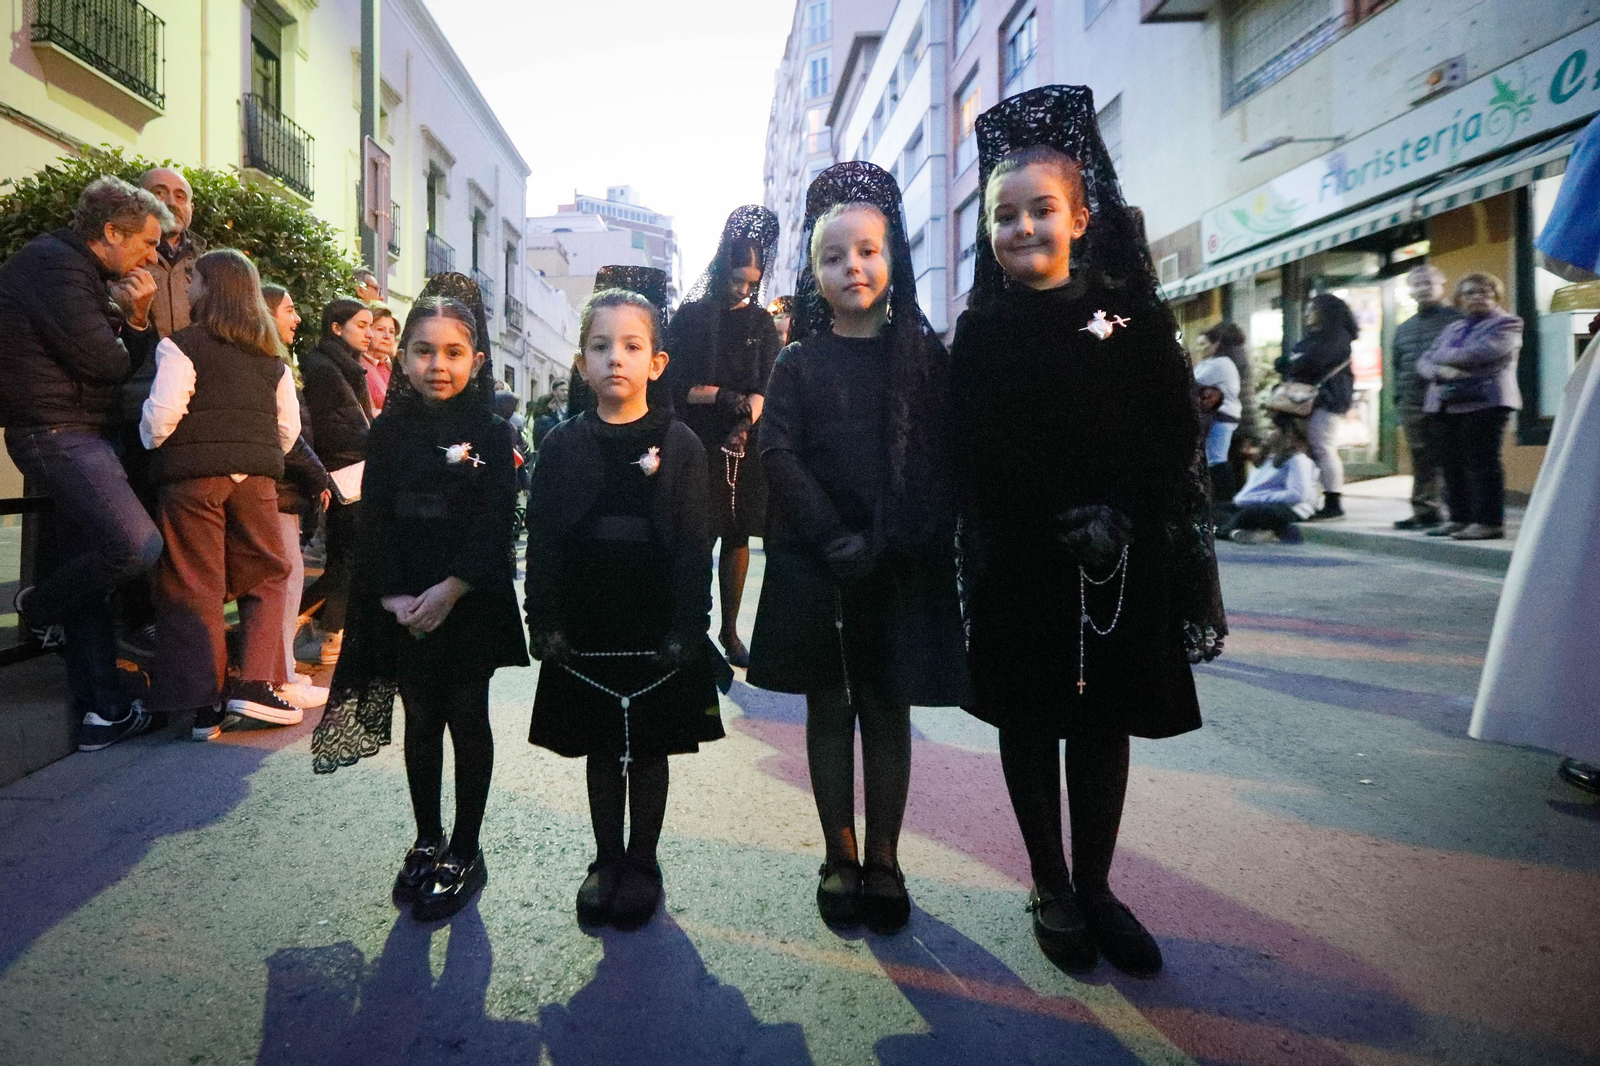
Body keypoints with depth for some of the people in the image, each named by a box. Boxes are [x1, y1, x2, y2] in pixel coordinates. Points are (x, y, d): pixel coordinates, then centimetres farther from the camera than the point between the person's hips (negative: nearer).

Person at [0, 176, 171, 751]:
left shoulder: (82, 273, 18)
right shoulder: (55, 264, -11)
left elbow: (128, 360, 15)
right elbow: (102, 362, -18)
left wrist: (137, 319, -1)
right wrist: (126, 339, 1)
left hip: (77, 434, 10)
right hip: (56, 430, -10)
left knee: (88, 570, 8)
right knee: (138, 546, -23)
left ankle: (103, 711, 13)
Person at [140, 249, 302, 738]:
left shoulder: (182, 345, -3)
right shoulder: (273, 354, 12)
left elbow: (161, 417, -10)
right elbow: (289, 426, 12)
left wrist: (151, 444, 10)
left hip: (192, 476, -3)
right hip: (255, 477, 3)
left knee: (196, 587, 2)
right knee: (267, 578, 12)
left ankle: (206, 706, 4)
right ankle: (255, 684, 0)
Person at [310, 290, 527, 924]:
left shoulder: (491, 431, -5)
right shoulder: (388, 431, 4)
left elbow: (496, 522, -11)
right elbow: (375, 519, 1)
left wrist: (447, 592, -19)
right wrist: (395, 596, -11)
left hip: (470, 602, -3)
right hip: (403, 605, 3)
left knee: (468, 720, 6)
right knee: (420, 720, 13)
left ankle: (465, 852, 20)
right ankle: (426, 842, 30)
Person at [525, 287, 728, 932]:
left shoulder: (678, 444, -4)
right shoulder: (562, 446, 2)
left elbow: (694, 546, -6)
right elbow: (542, 541, 2)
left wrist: (687, 628, -11)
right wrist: (544, 623, -4)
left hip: (657, 630, -2)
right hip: (585, 630, 2)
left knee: (649, 752, 12)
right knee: (601, 752, 15)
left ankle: (642, 864, 29)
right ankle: (606, 861, 32)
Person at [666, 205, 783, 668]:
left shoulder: (761, 323, 12)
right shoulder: (690, 316, 5)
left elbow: (765, 387, 1)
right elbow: (675, 385, 0)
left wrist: (745, 420, -20)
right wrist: (720, 396, -18)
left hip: (745, 443, 2)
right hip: (698, 442, -2)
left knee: (737, 537, 5)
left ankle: (730, 630, 14)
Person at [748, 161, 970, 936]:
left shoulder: (924, 357, 5)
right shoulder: (797, 365, 4)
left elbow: (945, 459, -1)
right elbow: (778, 457, -5)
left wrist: (898, 541, -14)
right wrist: (837, 540, -16)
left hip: (902, 568, 0)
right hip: (817, 566, 0)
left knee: (888, 709, 8)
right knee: (830, 708, 8)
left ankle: (884, 858, 23)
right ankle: (840, 857, 22)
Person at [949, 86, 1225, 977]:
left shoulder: (1136, 318, 3)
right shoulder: (980, 335, 1)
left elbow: (1176, 436, -1)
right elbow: (979, 456, -4)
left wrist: (1119, 514, -12)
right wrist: (1063, 520, -11)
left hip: (1123, 559, 1)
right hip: (1020, 562, -1)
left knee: (1106, 721, 9)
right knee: (1031, 719, 8)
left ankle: (1096, 886, 26)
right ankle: (1051, 888, 24)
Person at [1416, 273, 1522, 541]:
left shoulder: (1507, 323, 5)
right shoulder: (1451, 328, 24)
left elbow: (1481, 353, -13)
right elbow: (1424, 362, 14)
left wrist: (1441, 356, 2)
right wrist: (1441, 371, -10)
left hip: (1484, 402, -6)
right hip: (1446, 404, 6)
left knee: (1483, 463, -9)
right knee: (1452, 465, 4)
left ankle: (1489, 521, -6)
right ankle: (1460, 518, 10)